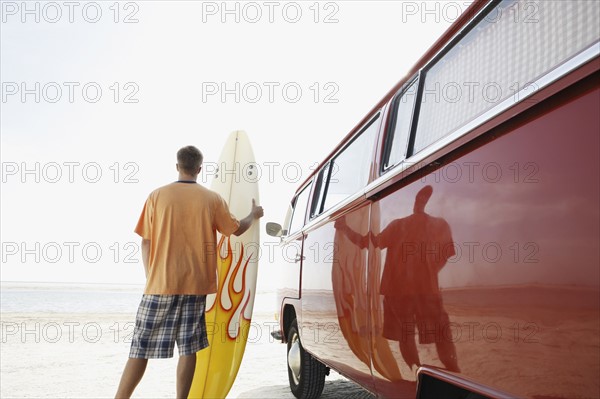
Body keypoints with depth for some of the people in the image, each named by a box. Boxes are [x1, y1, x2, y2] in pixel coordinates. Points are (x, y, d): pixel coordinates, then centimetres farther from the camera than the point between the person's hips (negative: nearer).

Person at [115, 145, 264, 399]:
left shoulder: (157, 196, 0)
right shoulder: (212, 199, 2)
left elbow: (146, 243, 1)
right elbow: (237, 229, 15)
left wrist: (151, 277, 11)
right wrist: (254, 215, 35)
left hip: (161, 283, 0)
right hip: (195, 284, 0)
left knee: (142, 346, 7)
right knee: (188, 348, 5)